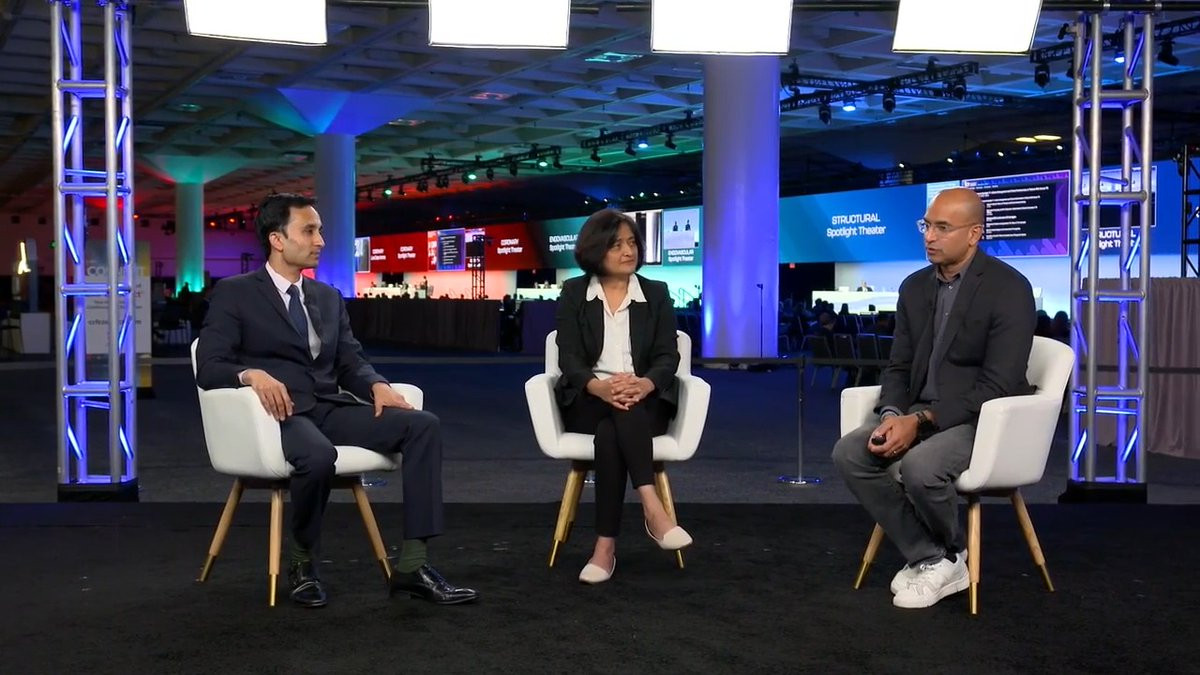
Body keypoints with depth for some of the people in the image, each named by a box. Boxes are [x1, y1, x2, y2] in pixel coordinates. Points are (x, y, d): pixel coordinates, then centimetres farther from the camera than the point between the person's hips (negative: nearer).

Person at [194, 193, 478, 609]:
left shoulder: (328, 298, 20)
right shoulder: (234, 293, 2)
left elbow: (351, 362, 14)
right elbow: (208, 368, -6)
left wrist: (377, 385, -9)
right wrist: (252, 374, -28)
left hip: (331, 409, 6)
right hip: (279, 411, -6)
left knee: (423, 425, -17)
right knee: (319, 455, -39)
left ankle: (412, 567, -19)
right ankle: (303, 563, -9)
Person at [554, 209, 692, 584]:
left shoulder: (656, 294, 10)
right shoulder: (573, 293, 7)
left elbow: (668, 356, 0)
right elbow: (568, 356, -4)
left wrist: (645, 384, -25)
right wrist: (599, 386, -27)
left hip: (645, 403, 0)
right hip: (588, 402, 0)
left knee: (611, 431, -35)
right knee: (612, 428, -37)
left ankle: (606, 544, -40)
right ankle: (653, 510, -45)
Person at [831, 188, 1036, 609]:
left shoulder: (1010, 289, -15)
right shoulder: (915, 287, 7)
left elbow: (998, 386, -20)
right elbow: (899, 367, 9)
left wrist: (920, 421, -25)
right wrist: (892, 415, -13)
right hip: (919, 415, 7)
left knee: (920, 465, -34)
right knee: (849, 453, -16)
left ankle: (949, 556, -2)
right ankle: (927, 558, -6)